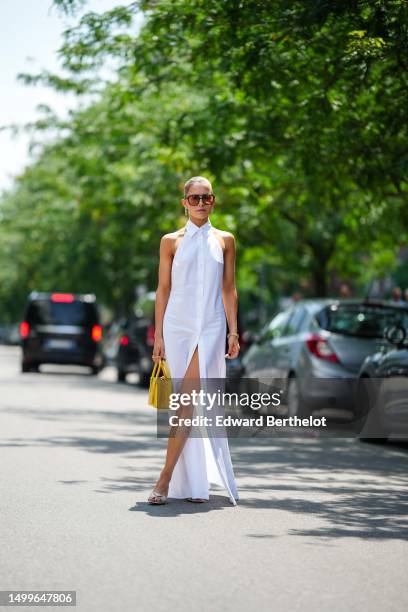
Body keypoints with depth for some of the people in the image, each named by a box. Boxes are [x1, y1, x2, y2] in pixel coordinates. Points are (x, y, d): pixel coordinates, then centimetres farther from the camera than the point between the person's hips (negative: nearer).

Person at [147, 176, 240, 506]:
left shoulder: (225, 240, 9)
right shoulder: (171, 241, 7)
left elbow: (229, 289, 11)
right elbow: (163, 289, 8)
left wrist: (233, 332, 4)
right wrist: (158, 336, 2)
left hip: (211, 328, -1)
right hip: (177, 326, 1)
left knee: (189, 399, -15)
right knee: (188, 402, 4)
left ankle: (165, 479, -14)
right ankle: (194, 484, 11)